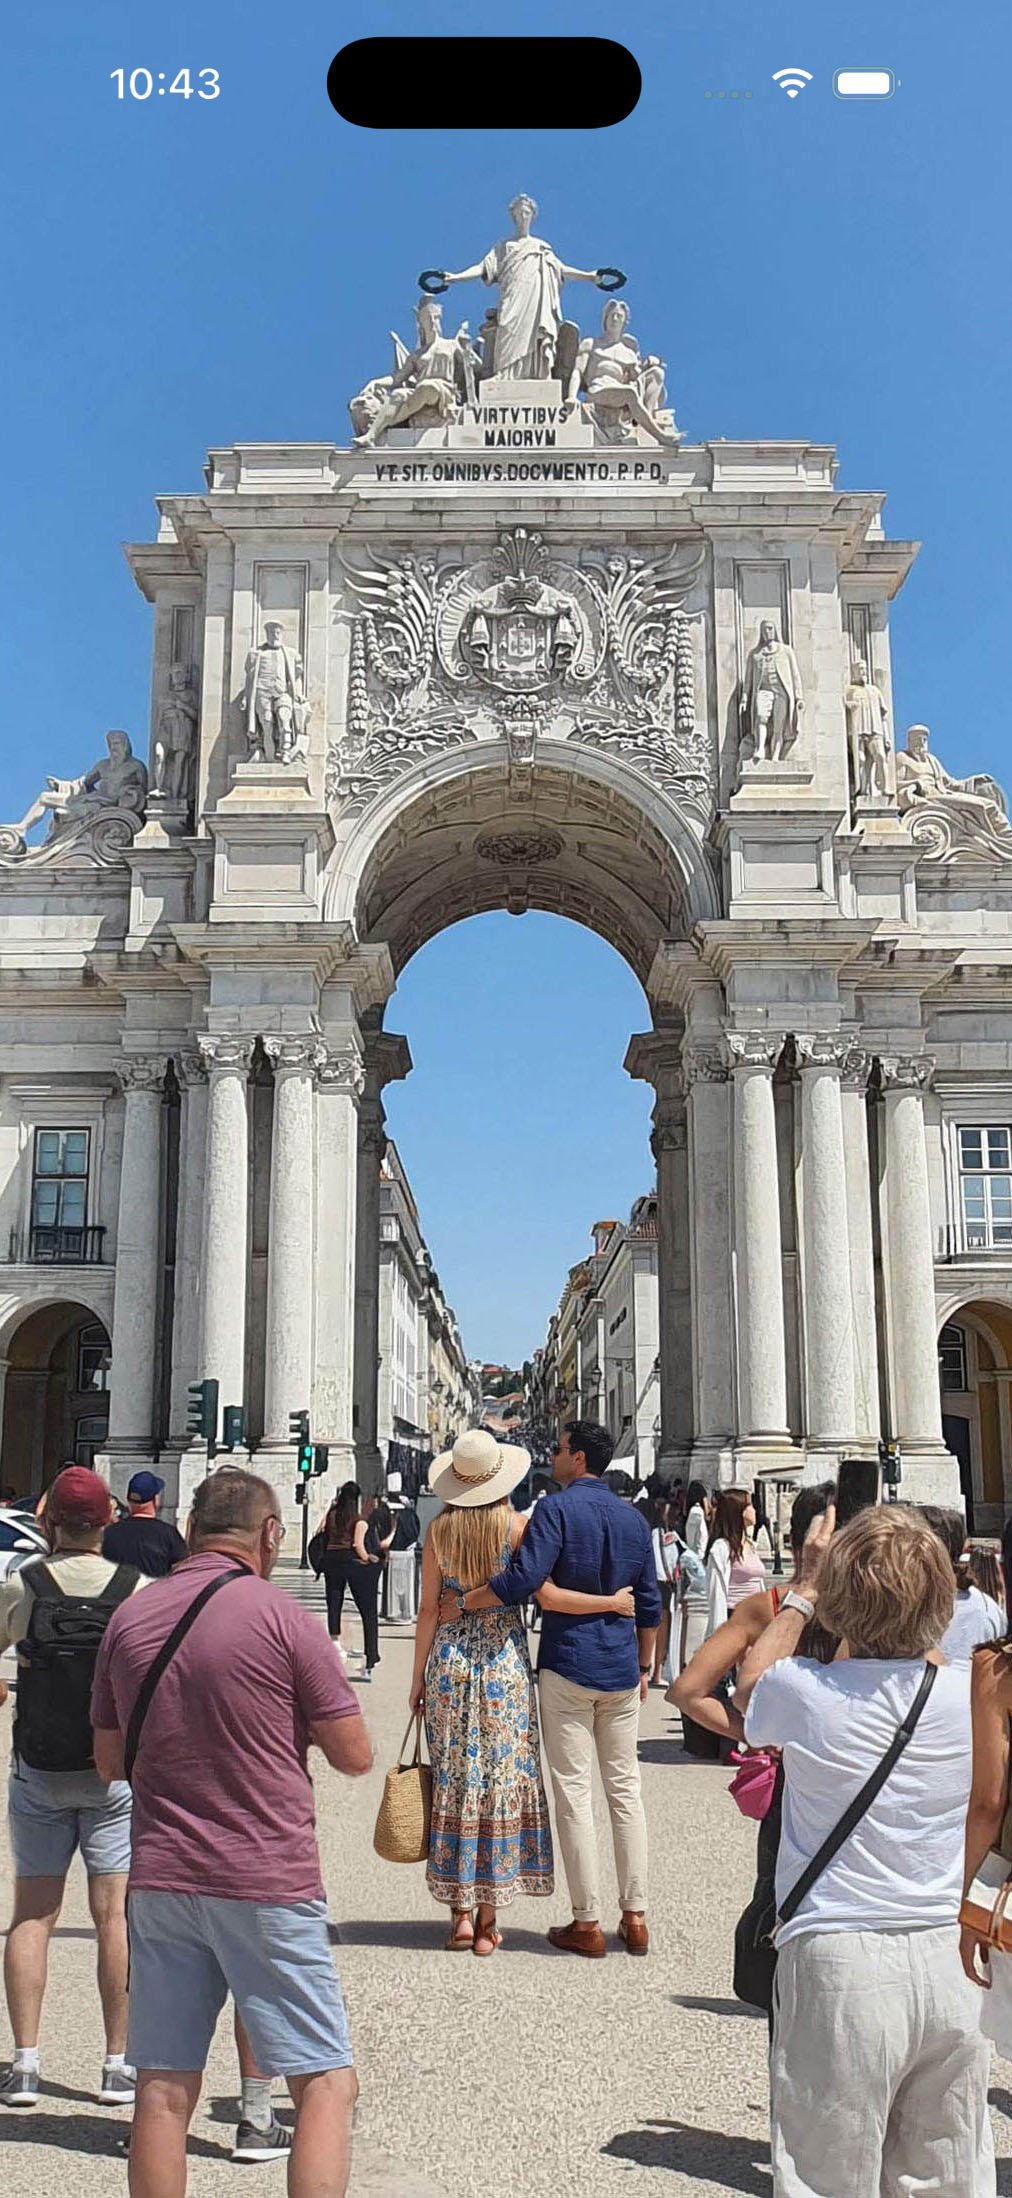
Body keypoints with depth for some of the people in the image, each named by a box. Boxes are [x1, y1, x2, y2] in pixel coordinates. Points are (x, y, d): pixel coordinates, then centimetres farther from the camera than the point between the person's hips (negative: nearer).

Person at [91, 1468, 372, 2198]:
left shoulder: (130, 1618, 5)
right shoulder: (282, 1617, -10)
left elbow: (110, 1759, 15)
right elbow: (355, 1755, -6)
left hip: (160, 1881, 5)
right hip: (269, 1883, -5)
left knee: (164, 2088, 12)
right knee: (327, 2083, 3)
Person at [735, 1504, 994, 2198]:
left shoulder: (806, 1693, -13)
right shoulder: (971, 1694, -5)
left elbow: (751, 1685, 14)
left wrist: (807, 1587, 21)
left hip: (837, 1964, -3)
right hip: (945, 1959, 4)